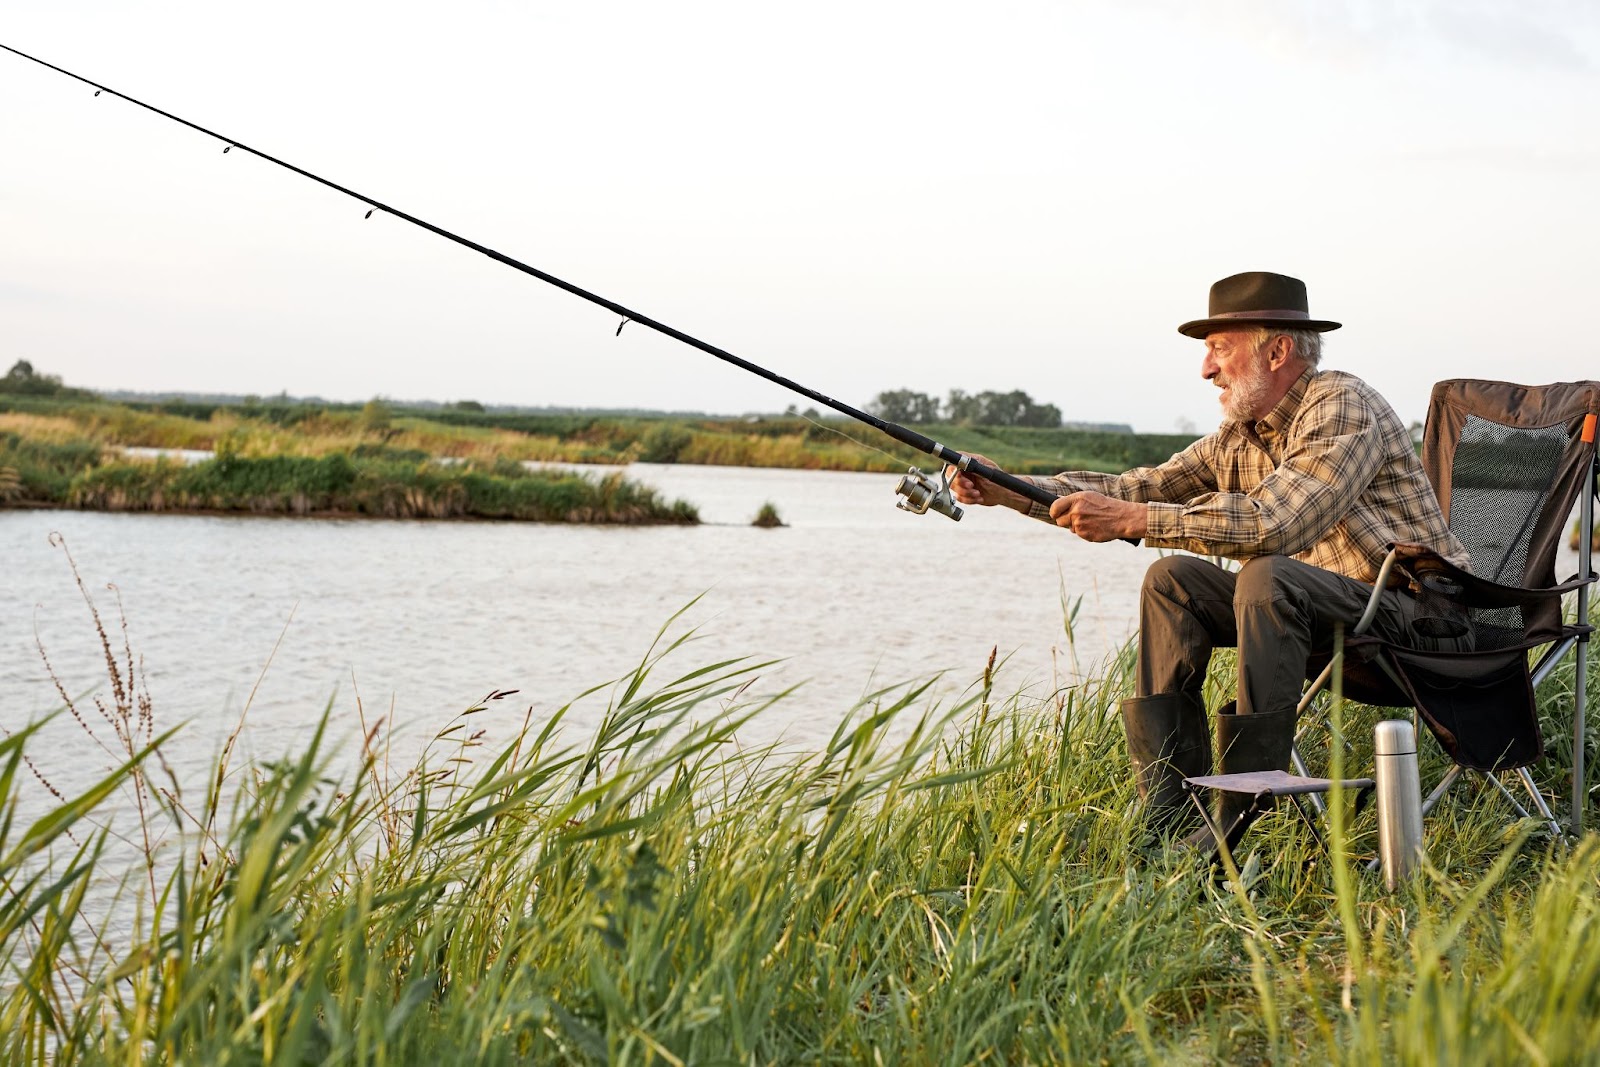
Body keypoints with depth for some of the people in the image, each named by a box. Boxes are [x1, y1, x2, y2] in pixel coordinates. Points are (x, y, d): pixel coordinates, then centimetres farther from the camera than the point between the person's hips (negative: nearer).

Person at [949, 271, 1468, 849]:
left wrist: (1130, 521, -30)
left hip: (1417, 610, -9)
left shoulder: (1342, 406, -18)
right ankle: (1167, 807, -5)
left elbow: (1270, 522, -31)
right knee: (1173, 583, -1)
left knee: (1267, 578, -32)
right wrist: (1012, 491, -3)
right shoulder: (1238, 438, 9)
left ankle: (1242, 818, -29)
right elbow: (1140, 488, 8)